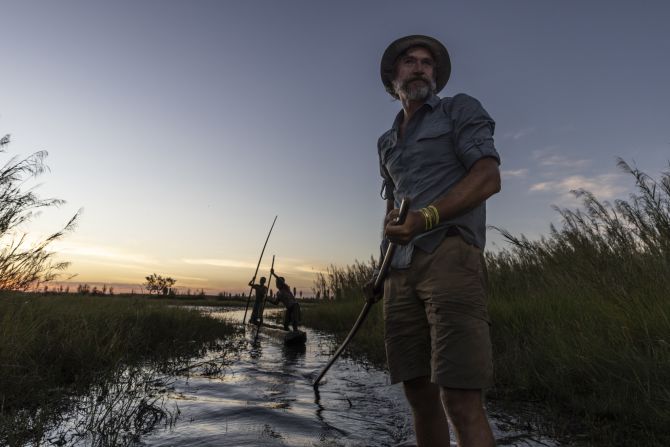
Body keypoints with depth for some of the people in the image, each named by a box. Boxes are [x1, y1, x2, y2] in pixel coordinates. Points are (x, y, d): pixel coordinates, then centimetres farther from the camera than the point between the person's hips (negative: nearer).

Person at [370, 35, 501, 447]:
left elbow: (489, 178, -4)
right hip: (401, 270, 6)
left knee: (461, 399, -13)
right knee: (418, 391, 6)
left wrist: (425, 217, -19)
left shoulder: (461, 109, 11)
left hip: (448, 255, -5)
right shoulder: (387, 142, 26)